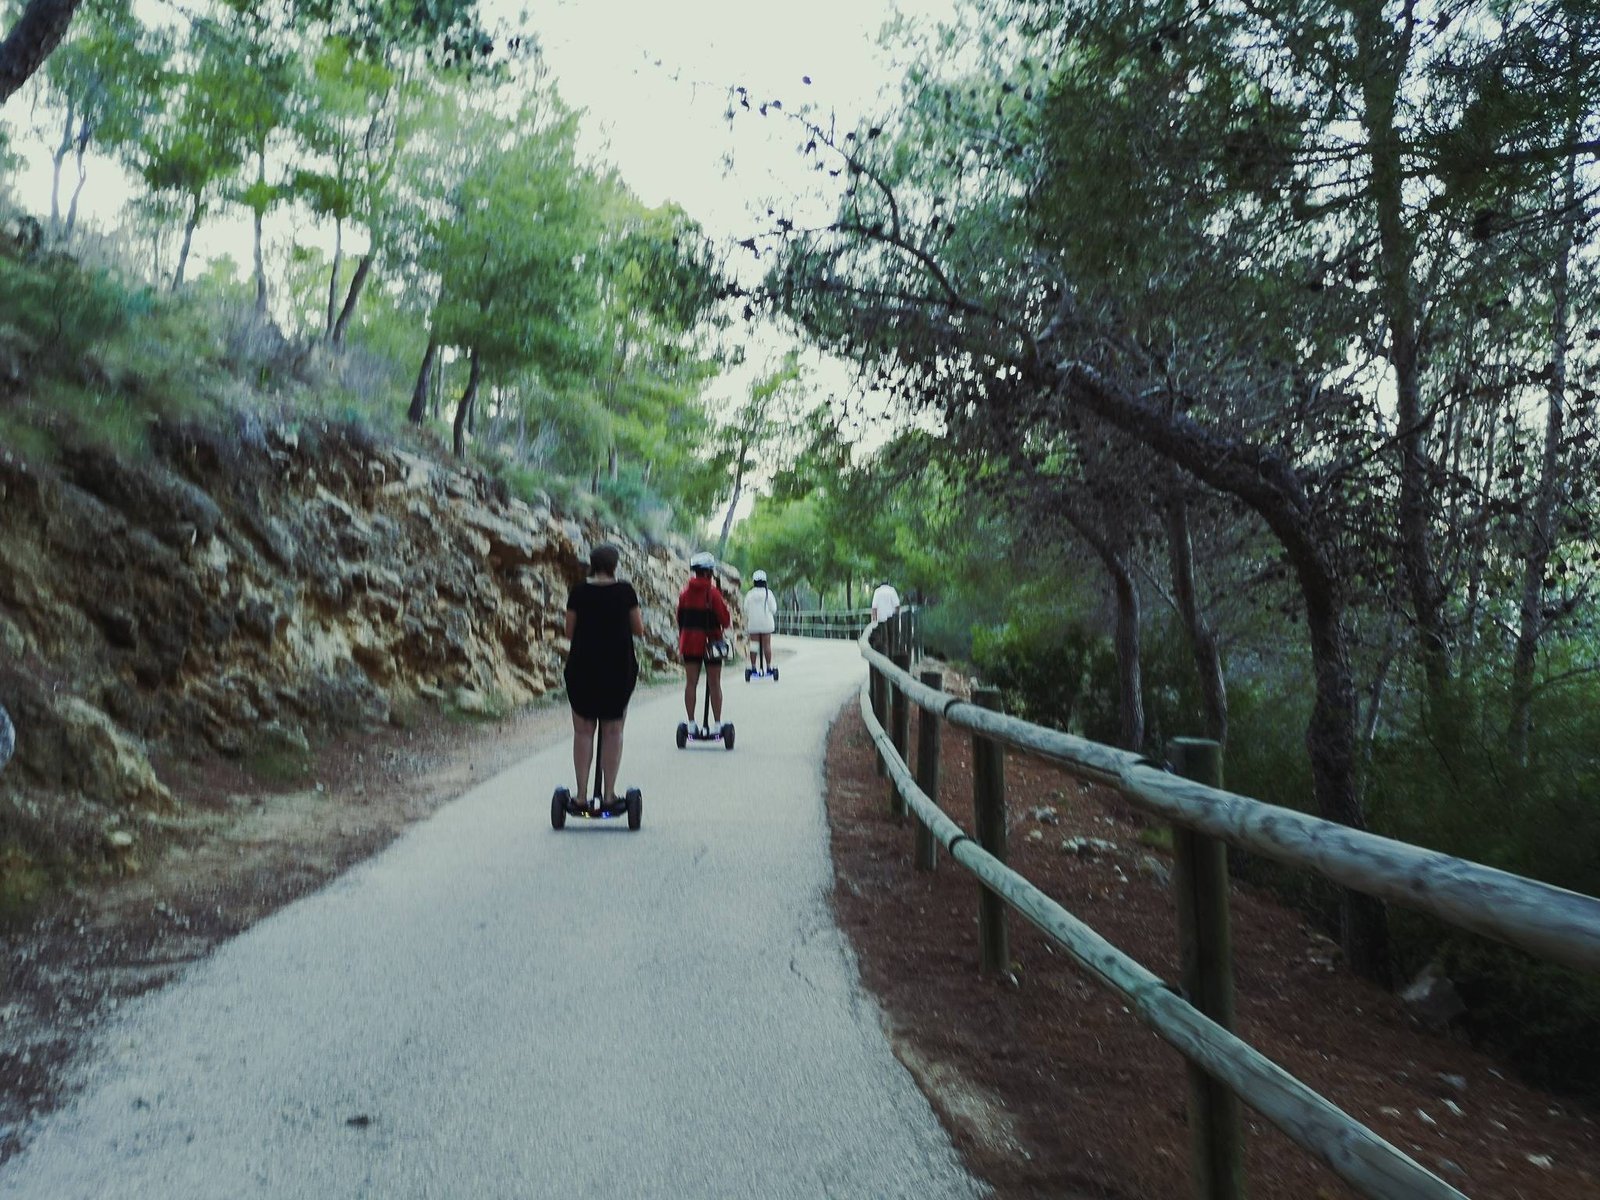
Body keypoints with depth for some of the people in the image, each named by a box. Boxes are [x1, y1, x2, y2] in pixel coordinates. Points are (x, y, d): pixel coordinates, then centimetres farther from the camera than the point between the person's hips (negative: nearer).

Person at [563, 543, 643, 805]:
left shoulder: (579, 592, -2)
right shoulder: (625, 590, -3)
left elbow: (570, 633, 3)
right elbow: (639, 630, 2)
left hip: (582, 668, 1)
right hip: (619, 668, 0)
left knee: (583, 732, 8)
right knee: (612, 732, 7)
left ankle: (582, 792, 6)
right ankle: (609, 793, 7)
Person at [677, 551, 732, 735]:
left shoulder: (684, 594, 3)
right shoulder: (713, 593, -11)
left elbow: (680, 619, 9)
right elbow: (725, 619, -10)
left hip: (690, 642, 4)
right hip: (710, 642, -4)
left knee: (690, 683, 7)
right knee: (714, 684, 4)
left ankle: (691, 724, 7)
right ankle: (716, 724, 5)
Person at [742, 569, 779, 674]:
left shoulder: (749, 594, -2)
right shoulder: (768, 593, -7)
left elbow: (746, 610, 3)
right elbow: (773, 609, -5)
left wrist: (746, 625, 15)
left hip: (753, 624, 1)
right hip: (766, 623, -1)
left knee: (754, 644, 5)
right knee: (767, 645, 4)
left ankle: (753, 666, 3)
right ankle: (768, 666, 5)